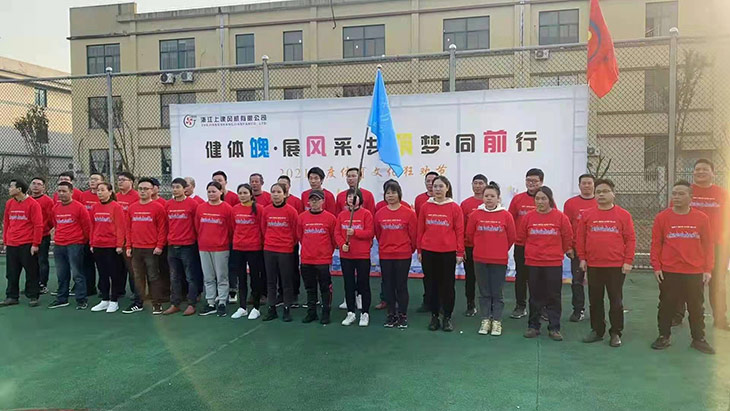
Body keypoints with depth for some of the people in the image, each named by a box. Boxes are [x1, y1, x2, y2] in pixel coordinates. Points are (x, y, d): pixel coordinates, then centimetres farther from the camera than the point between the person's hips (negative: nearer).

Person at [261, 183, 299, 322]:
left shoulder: (291, 211, -8)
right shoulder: (266, 210, 2)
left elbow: (295, 231, -1)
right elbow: (263, 229, 12)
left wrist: (289, 243, 7)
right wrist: (269, 242, 13)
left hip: (286, 251, -3)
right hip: (269, 250, 3)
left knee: (287, 281, 4)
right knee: (270, 281, 10)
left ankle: (287, 309, 15)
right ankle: (272, 309, 20)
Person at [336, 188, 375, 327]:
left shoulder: (366, 214, -3)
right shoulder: (342, 214, 7)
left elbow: (370, 232, -10)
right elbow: (337, 233, 5)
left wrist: (355, 232, -22)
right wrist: (342, 244, -12)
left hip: (363, 255, -3)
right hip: (345, 255, 3)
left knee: (363, 284, 4)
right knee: (349, 284, 9)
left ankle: (365, 313, 14)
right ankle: (351, 313, 20)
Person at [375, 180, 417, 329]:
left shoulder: (409, 213, -7)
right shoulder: (379, 214, 2)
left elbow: (413, 234, -1)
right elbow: (378, 234, 11)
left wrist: (410, 249, 7)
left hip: (403, 255, -3)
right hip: (385, 256, 3)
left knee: (401, 286, 3)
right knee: (388, 286, 9)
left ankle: (402, 315, 15)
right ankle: (391, 315, 21)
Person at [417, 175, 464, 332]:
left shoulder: (454, 207, -2)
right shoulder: (425, 206, 4)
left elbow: (459, 231, -1)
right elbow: (420, 230, 7)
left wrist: (460, 252, -3)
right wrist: (419, 250, 7)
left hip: (448, 252, -2)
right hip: (428, 252, 2)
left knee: (447, 284, 6)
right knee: (431, 284, 9)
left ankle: (447, 318, 18)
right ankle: (434, 317, 20)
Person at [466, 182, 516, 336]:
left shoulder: (506, 215, -4)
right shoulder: (475, 214, -2)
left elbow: (512, 237, 4)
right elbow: (469, 235, 7)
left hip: (499, 260, -1)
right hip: (480, 259, 1)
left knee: (497, 293, 7)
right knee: (484, 292, 10)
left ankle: (497, 321, 18)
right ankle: (485, 320, 20)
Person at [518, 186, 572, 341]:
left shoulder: (560, 217, -5)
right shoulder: (527, 217, -1)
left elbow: (567, 238, 3)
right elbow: (521, 238, 7)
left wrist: (566, 250, 13)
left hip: (554, 263, -1)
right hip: (533, 263, 1)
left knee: (554, 297, 6)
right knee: (535, 296, 11)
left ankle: (554, 328, 16)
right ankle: (533, 327, 21)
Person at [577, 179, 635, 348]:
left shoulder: (623, 215, -1)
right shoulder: (587, 215, 4)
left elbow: (630, 239, -2)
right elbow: (580, 238, 6)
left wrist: (628, 261, -7)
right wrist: (582, 258, 1)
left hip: (616, 266, -2)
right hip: (593, 266, 2)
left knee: (616, 301, 6)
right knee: (595, 300, 11)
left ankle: (616, 333, 18)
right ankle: (597, 331, 24)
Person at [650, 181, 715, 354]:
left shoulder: (701, 218, 2)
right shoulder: (662, 217, -1)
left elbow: (708, 245, 5)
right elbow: (656, 244, 0)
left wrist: (708, 269, 1)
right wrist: (656, 267, -4)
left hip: (695, 273, 1)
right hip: (668, 273, -1)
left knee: (697, 307, 11)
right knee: (666, 306, 9)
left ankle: (699, 339, 25)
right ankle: (663, 337, 21)